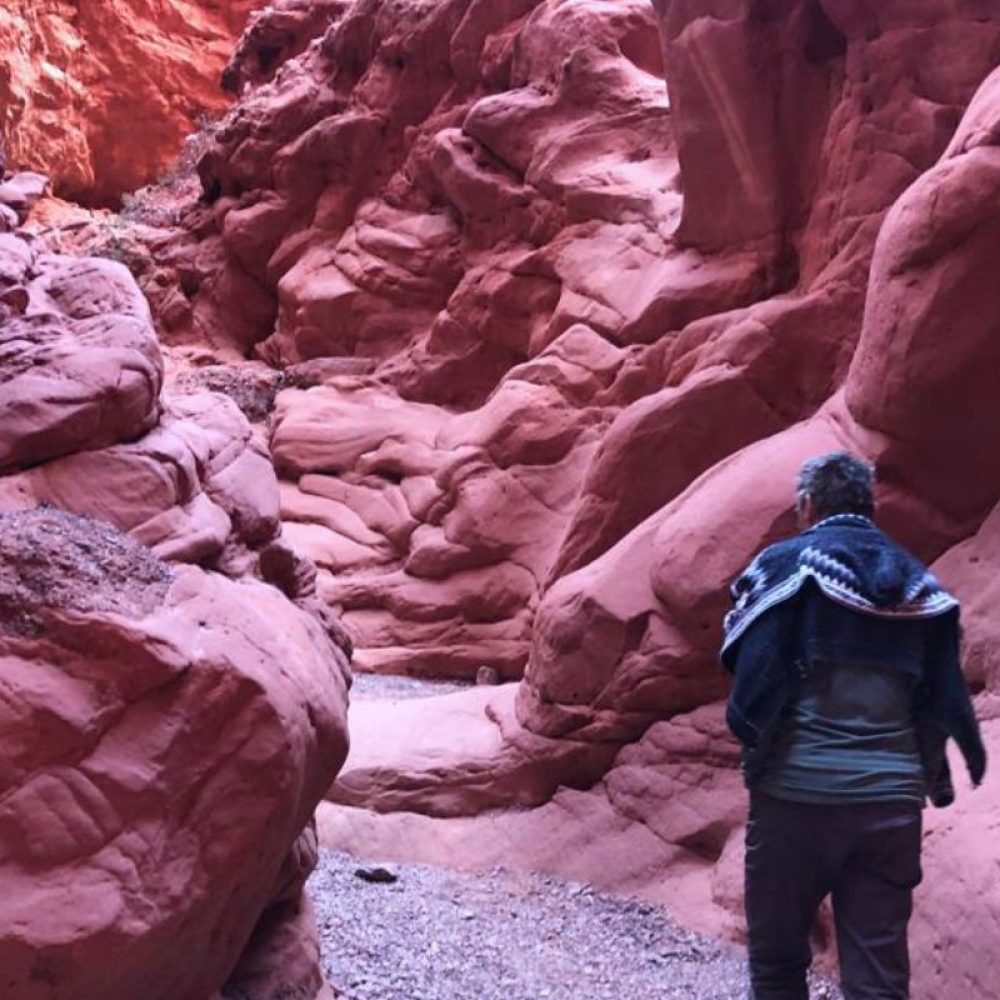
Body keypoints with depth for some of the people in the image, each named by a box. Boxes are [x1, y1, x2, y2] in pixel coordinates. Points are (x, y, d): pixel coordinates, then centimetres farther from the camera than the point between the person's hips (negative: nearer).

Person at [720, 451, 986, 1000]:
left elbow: (754, 673, -11)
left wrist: (754, 747, 5)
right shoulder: (916, 579, 11)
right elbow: (945, 694, 8)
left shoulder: (785, 563, -3)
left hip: (799, 789, -3)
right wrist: (932, 776, 19)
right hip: (892, 797, 4)